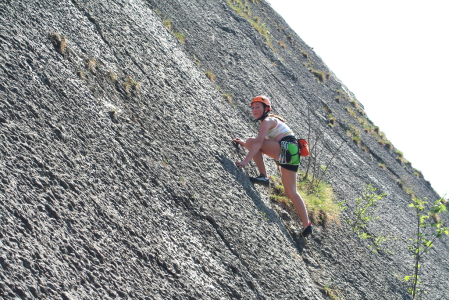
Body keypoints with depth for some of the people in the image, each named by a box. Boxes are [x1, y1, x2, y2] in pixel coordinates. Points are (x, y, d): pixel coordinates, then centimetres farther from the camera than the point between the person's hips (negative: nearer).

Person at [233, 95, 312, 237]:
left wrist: (246, 160, -22)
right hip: (291, 156, 10)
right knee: (291, 192, 8)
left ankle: (263, 176, -12)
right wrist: (244, 144, 36)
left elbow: (258, 142, -16)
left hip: (286, 148, -10)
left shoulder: (267, 121, -1)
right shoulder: (272, 121, 29)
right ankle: (306, 224, 6)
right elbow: (262, 144, 36)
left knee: (252, 140, -8)